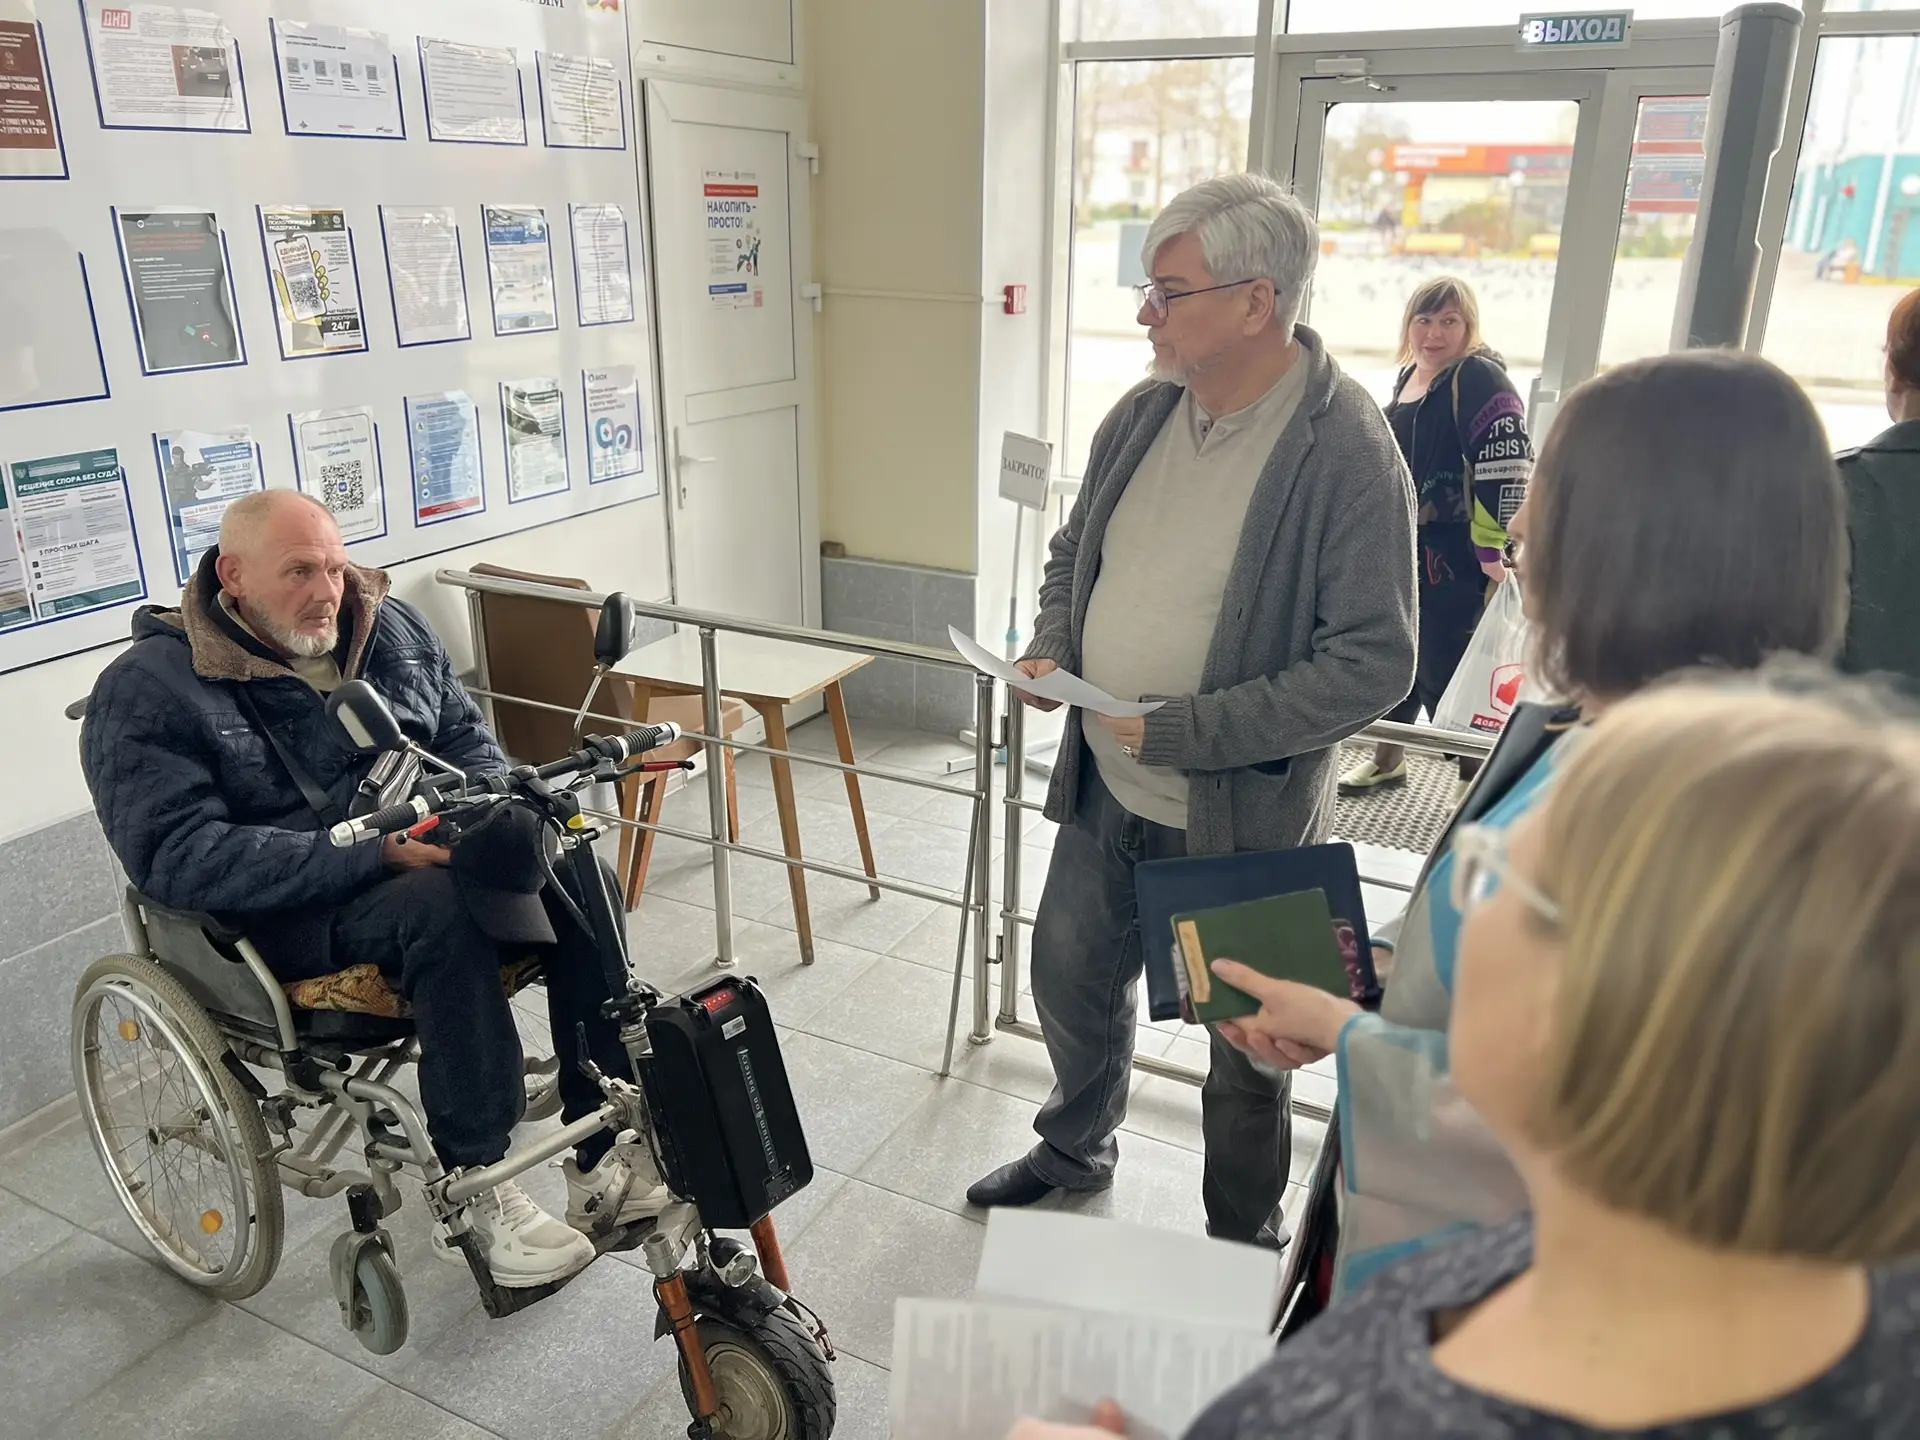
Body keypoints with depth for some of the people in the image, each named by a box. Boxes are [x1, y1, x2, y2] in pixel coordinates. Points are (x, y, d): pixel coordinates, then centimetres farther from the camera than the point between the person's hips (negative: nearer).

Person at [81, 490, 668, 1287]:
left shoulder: (390, 626, 8)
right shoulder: (147, 690, -8)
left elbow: (467, 738, 14)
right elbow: (177, 856, -18)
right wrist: (372, 853, -28)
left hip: (429, 854, 6)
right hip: (290, 915, -5)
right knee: (438, 905, -36)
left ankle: (605, 1156, -15)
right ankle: (471, 1195, -24)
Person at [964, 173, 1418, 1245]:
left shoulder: (1346, 452, -21)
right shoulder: (1142, 415, 1)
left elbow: (1374, 662, -23)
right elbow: (1075, 554, 16)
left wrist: (1186, 731, -25)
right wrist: (1052, 646, -4)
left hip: (1239, 815, -6)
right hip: (1106, 792, 7)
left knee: (1244, 1040, 14)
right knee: (1071, 979, 24)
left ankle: (1243, 1243, 40)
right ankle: (1075, 1152, 53)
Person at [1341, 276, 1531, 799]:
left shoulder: (1479, 378, -14)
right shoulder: (1408, 375, 12)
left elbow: (1506, 469, -24)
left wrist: (1497, 551, -30)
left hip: (1454, 554, -9)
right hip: (1400, 545, 9)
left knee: (1443, 665, -6)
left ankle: (1476, 776, 8)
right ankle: (1387, 757, 34)